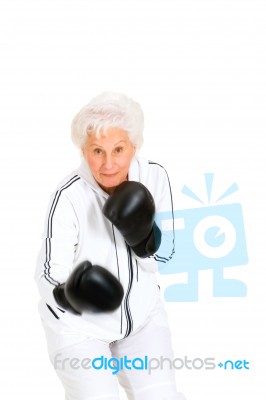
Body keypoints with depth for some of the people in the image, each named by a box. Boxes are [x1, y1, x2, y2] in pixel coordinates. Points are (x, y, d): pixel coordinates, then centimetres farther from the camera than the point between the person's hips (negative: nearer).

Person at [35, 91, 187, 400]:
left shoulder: (154, 177, -14)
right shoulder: (68, 197, -25)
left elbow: (163, 257, -5)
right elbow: (49, 277, -18)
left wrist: (142, 234, -25)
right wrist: (71, 295, -39)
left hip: (142, 313, 4)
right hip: (78, 323, -3)